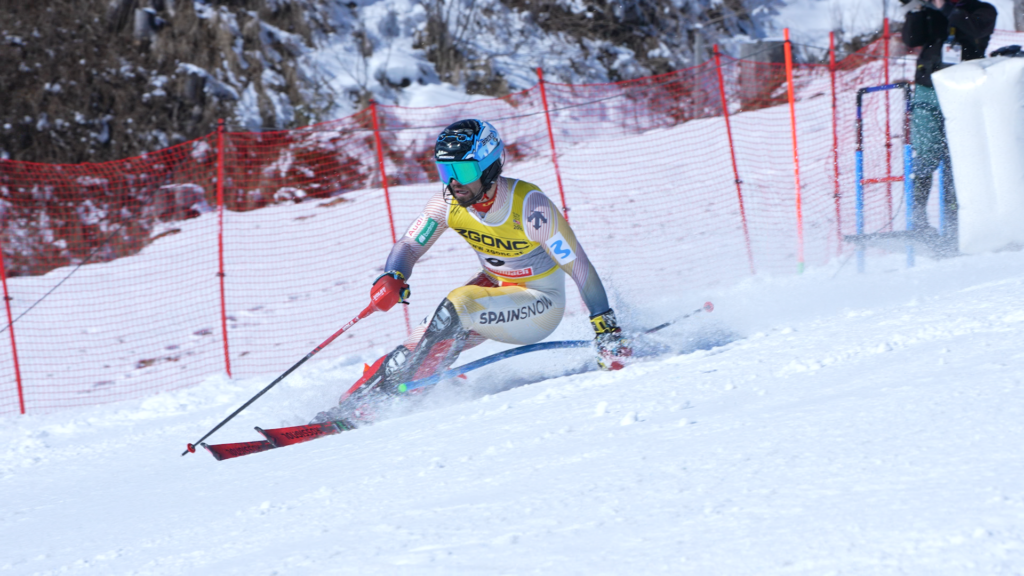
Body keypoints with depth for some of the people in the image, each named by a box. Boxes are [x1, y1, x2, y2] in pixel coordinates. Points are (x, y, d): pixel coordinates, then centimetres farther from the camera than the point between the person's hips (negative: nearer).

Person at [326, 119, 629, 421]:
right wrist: (392, 279, -29)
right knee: (425, 337, -13)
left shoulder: (529, 206, -30)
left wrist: (606, 327, -32)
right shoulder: (448, 202, -14)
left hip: (540, 304, -6)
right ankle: (358, 398, -4)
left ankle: (405, 387, -19)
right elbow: (409, 246, -6)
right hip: (494, 285, 6)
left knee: (459, 304, -28)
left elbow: (578, 265, -27)